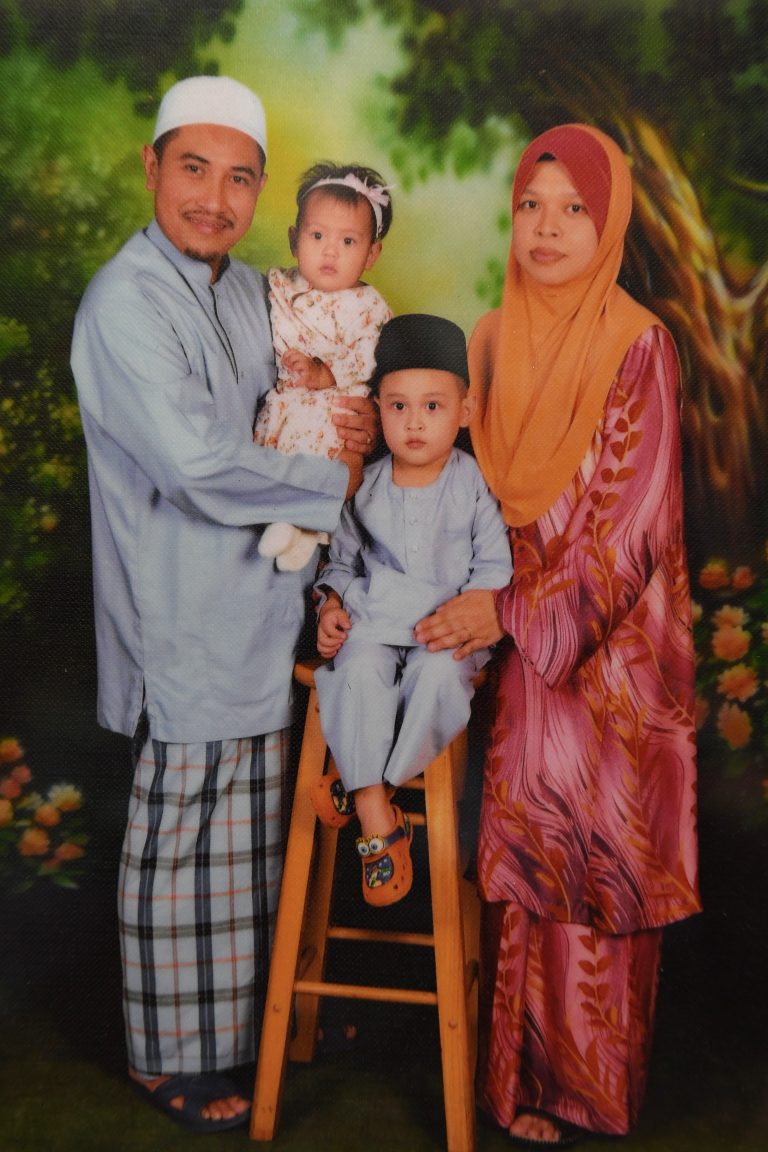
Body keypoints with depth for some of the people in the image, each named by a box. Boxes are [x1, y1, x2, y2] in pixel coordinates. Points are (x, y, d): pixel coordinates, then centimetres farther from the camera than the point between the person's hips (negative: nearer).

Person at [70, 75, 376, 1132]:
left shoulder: (248, 290, 11)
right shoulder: (125, 302, -16)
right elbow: (200, 468, -25)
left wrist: (351, 421, -2)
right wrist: (335, 482, -13)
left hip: (254, 607, 8)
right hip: (184, 624, -8)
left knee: (248, 832, 19)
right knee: (183, 839, 6)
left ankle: (247, 1011, 40)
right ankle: (170, 1057, 27)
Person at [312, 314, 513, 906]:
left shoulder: (475, 483, -2)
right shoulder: (366, 486, 6)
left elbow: (494, 564, -1)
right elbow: (343, 556, 16)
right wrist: (332, 603, -1)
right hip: (374, 617, 2)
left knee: (439, 674, -33)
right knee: (361, 672, -28)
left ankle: (364, 782, -16)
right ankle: (378, 820, -22)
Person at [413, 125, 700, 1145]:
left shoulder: (637, 347, -9)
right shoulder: (493, 341, 6)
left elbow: (635, 525, -14)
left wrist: (510, 612, -15)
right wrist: (467, 611, -2)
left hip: (605, 650, -4)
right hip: (514, 648, 5)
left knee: (594, 863, 6)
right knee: (521, 860, 12)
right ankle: (524, 1068, 32)